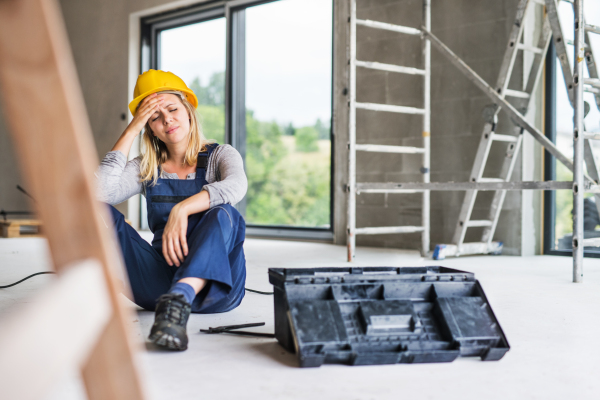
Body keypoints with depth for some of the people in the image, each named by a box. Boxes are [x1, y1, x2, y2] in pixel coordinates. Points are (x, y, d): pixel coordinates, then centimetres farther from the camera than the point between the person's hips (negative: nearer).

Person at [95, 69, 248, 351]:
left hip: (214, 283, -2)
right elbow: (101, 190, -7)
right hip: (161, 281, 3)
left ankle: (179, 301, -54)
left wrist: (181, 209, -34)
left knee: (222, 214, -34)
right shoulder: (147, 169, 15)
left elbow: (236, 186, -19)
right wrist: (131, 129, -2)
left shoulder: (220, 156, 7)